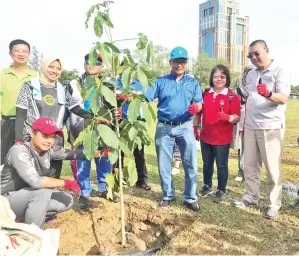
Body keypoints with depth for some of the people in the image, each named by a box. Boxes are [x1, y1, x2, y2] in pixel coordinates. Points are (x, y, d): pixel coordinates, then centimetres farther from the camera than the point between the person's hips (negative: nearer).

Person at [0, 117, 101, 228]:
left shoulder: (47, 150, -7)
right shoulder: (19, 150, -28)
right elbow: (35, 181, -37)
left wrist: (93, 153, -8)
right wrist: (65, 183, -28)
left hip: (30, 197, 8)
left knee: (67, 201, -1)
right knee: (43, 192, -33)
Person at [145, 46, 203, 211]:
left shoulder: (193, 82, 9)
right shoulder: (160, 81, 5)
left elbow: (199, 103, 4)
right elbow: (146, 97, -5)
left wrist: (196, 107, -19)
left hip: (185, 127, 0)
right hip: (164, 128, 0)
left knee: (191, 164, 1)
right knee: (164, 164, 8)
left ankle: (190, 198, 15)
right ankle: (168, 195, 26)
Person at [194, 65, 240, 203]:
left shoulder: (232, 96, -10)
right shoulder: (205, 94, 3)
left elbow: (237, 118, -13)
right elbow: (198, 112, 13)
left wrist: (226, 117, -31)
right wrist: (195, 127, 10)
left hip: (223, 139, -4)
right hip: (205, 137, 4)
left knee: (222, 166, 8)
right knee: (207, 164, 18)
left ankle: (221, 191, 25)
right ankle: (207, 186, 38)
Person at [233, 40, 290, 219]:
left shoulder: (279, 71, -6)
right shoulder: (251, 74, 13)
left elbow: (284, 98, -17)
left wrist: (268, 94, -38)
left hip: (271, 127, -6)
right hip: (251, 127, 6)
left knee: (273, 167, 1)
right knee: (250, 165, 11)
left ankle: (275, 203, 13)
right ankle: (251, 197, 24)